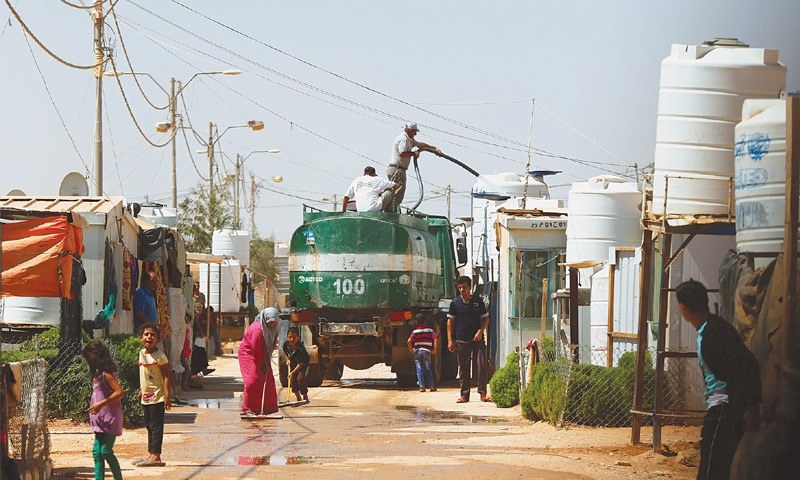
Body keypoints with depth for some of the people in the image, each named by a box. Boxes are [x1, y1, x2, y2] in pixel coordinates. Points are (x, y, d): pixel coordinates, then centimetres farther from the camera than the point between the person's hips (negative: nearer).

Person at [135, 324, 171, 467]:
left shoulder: (160, 357, -15)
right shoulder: (141, 353, 9)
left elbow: (166, 377, -17)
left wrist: (167, 396, -21)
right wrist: (141, 390, 22)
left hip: (157, 396, -9)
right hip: (146, 396, 9)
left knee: (155, 426, -8)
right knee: (149, 426, 15)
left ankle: (156, 456, -9)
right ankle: (150, 454, 22)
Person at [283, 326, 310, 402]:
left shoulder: (300, 348, -37)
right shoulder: (286, 344, -20)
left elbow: (300, 364, -36)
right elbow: (285, 351, 9)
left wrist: (293, 372, -39)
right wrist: (288, 360, 1)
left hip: (303, 363, -6)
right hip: (293, 363, 6)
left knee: (300, 378, -22)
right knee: (293, 379, -5)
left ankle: (305, 397, -7)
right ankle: (298, 398, 7)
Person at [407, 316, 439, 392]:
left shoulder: (415, 332, 3)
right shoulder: (430, 330, 5)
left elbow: (409, 341, -10)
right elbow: (436, 339, -8)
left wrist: (411, 349, 5)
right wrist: (435, 350, 0)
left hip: (417, 351, -1)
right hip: (427, 351, 1)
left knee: (419, 370, 3)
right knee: (428, 369, 11)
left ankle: (422, 387, -4)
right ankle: (432, 386, 8)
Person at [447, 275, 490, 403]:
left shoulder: (478, 301, 4)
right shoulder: (455, 303, 4)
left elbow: (486, 318, 10)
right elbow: (450, 322, 6)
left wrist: (480, 331, -7)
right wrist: (450, 340, -1)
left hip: (477, 339, 0)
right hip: (461, 340, 0)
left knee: (481, 366, -8)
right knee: (463, 368, 3)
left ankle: (483, 393, -5)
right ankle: (464, 395, 8)